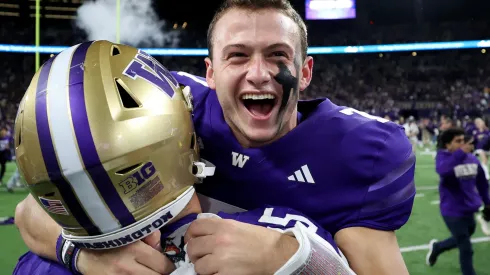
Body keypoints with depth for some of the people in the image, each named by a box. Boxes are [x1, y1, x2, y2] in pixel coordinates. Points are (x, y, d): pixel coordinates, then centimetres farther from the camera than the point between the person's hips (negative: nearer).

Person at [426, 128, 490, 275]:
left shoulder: (472, 158, 0)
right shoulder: (443, 156, -16)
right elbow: (442, 170, -41)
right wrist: (461, 153, -50)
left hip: (469, 209, 6)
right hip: (453, 211, -6)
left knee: (461, 241, 25)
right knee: (466, 249, -1)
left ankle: (436, 247, 51)